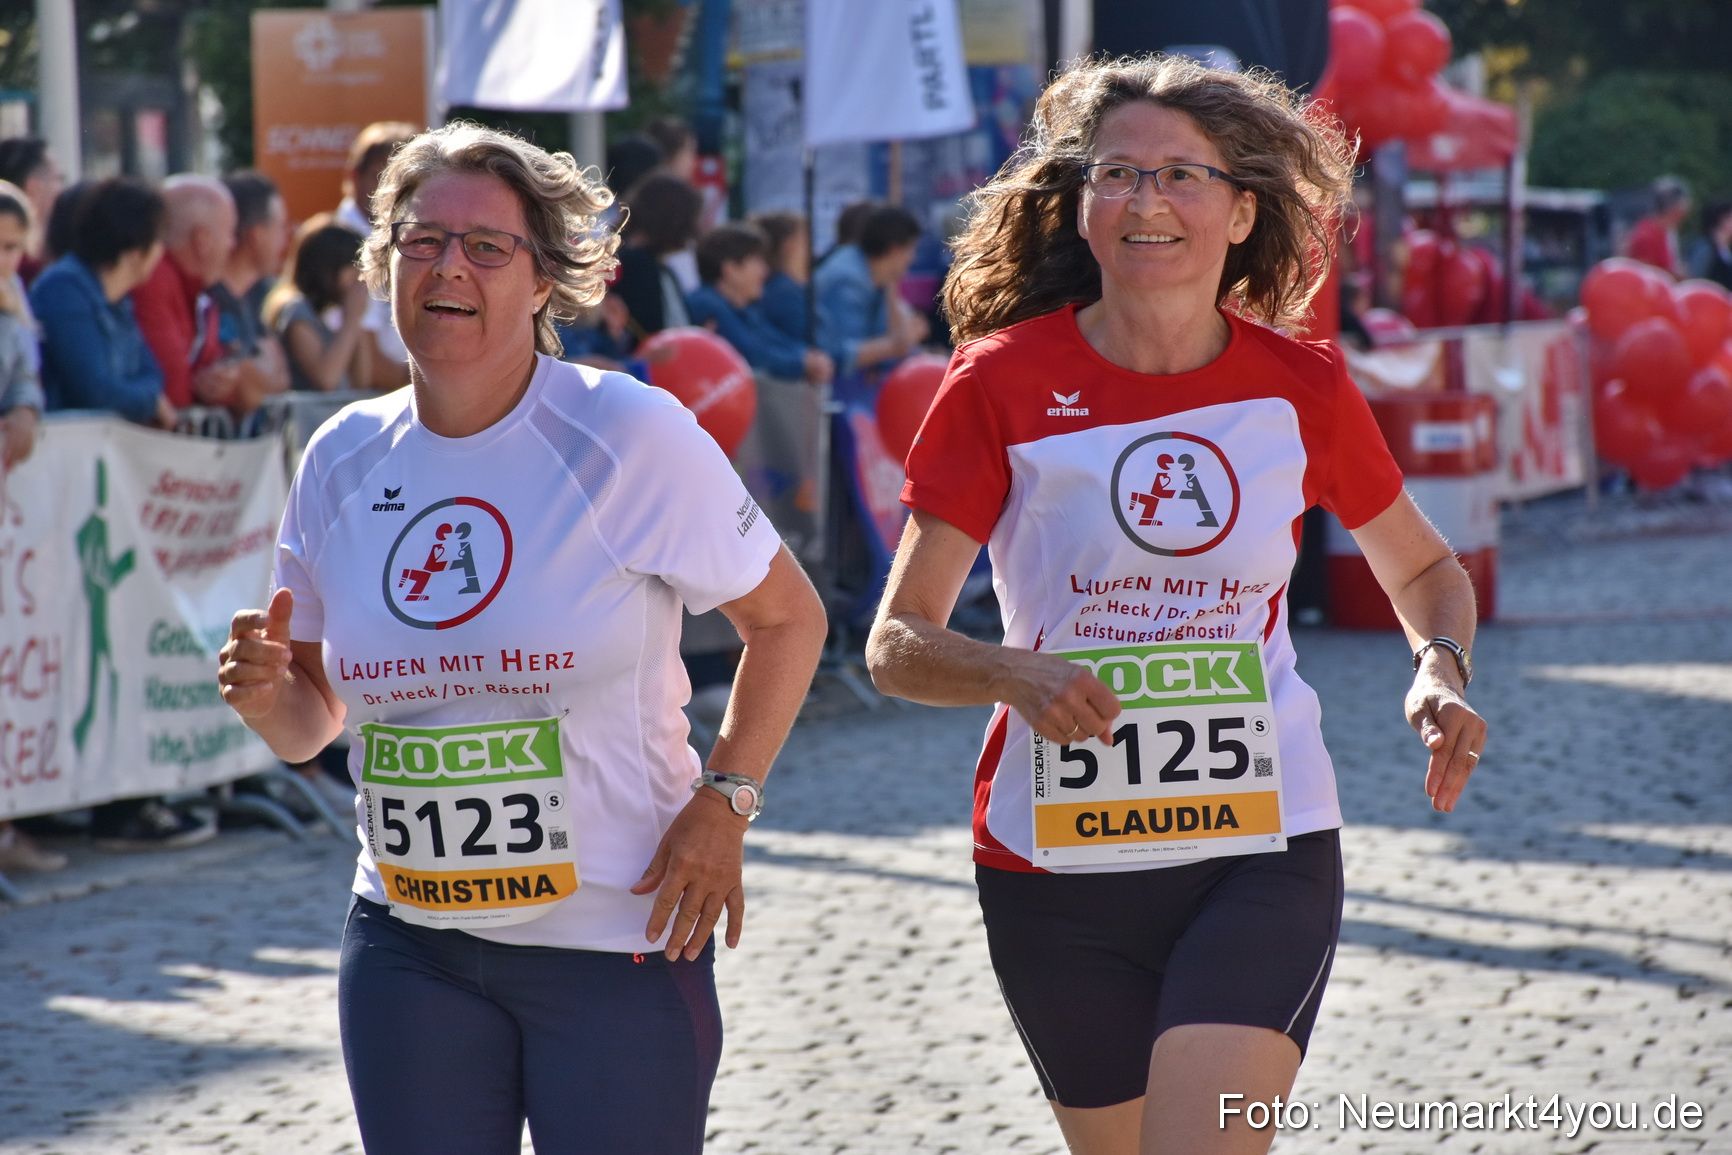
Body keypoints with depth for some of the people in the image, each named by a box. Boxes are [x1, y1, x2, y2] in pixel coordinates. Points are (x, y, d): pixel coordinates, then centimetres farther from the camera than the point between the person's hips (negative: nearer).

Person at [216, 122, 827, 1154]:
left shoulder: (628, 435, -10)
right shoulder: (343, 460, 3)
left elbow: (788, 616, 0)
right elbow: (315, 723, 12)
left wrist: (723, 800, -9)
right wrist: (267, 694, -10)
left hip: (620, 942, -4)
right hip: (410, 945, 4)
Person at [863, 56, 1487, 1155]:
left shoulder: (1301, 386, 0)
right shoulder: (1004, 384, -5)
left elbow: (1425, 568, 17)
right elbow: (897, 643, -6)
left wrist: (1441, 672, -4)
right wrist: (1016, 673, -26)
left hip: (1263, 847, -1)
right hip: (1058, 866, 1)